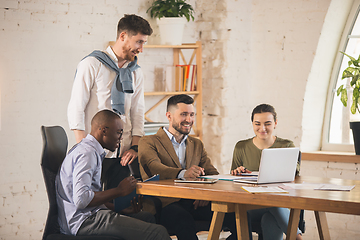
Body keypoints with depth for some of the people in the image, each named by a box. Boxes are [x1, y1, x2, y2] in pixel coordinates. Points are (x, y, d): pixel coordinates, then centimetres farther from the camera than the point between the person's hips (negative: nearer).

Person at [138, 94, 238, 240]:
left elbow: (213, 174, 14)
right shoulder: (149, 142, 8)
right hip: (166, 203, -4)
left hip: (195, 202, 5)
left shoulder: (197, 145, 26)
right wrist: (183, 173, -34)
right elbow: (154, 168, -14)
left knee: (234, 215, -24)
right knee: (185, 222, -40)